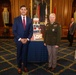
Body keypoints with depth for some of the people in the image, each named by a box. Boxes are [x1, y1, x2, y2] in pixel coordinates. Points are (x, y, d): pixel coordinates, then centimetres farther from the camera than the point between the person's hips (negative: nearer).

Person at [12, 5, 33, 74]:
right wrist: (20, 39, -13)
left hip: (26, 40, 1)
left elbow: (31, 31, 3)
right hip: (19, 40, -1)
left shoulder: (30, 20, 2)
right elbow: (14, 31, -6)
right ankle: (19, 67, 26)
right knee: (19, 54, 10)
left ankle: (25, 66, 28)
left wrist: (27, 39, -9)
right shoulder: (16, 19, -4)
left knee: (25, 53, 11)